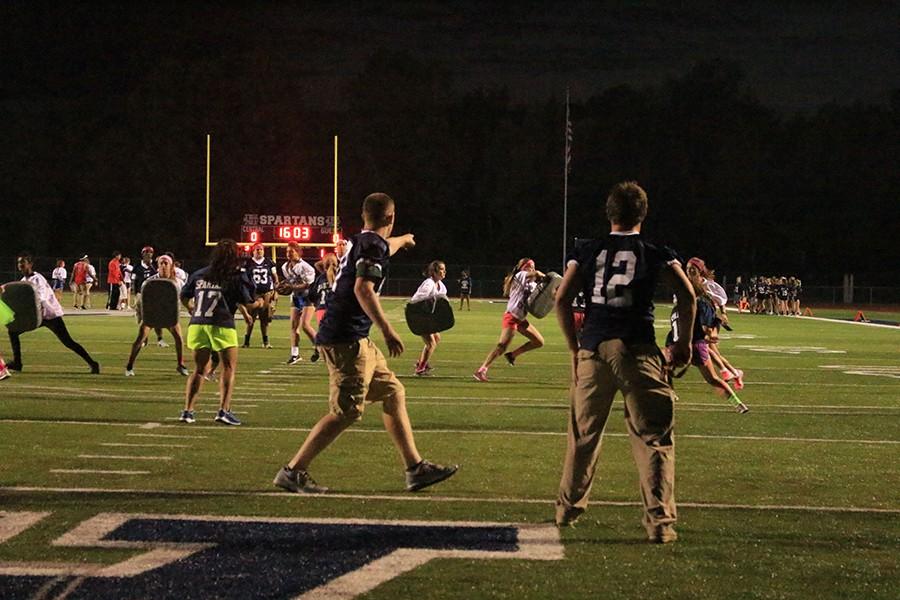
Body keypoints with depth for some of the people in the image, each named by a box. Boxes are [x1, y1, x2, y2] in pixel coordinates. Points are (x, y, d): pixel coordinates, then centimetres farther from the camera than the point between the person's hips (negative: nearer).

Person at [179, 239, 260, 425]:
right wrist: (259, 302, 20)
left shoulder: (199, 275, 12)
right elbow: (248, 305, -2)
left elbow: (184, 297, 19)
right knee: (229, 368, 7)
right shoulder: (237, 277, -1)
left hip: (197, 325, 4)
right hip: (222, 326, -4)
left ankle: (187, 410, 9)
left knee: (199, 369, 15)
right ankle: (224, 410, -4)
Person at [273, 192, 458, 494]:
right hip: (346, 340, -11)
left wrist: (402, 240, 65)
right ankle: (293, 471, -7)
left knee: (394, 393, 14)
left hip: (354, 340, 11)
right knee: (346, 412, -11)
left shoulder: (359, 242, 18)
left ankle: (415, 469, 16)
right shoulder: (374, 245, -10)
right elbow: (363, 289, -23)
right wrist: (388, 330, -25)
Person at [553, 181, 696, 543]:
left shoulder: (587, 252, 13)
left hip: (593, 348, 3)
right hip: (637, 349, -3)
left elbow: (562, 300, 5)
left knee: (583, 433, 17)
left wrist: (574, 347, 12)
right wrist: (684, 342, 5)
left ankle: (568, 508, 29)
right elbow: (687, 295, -5)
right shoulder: (657, 255, 7)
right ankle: (659, 521, -6)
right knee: (653, 438, 0)